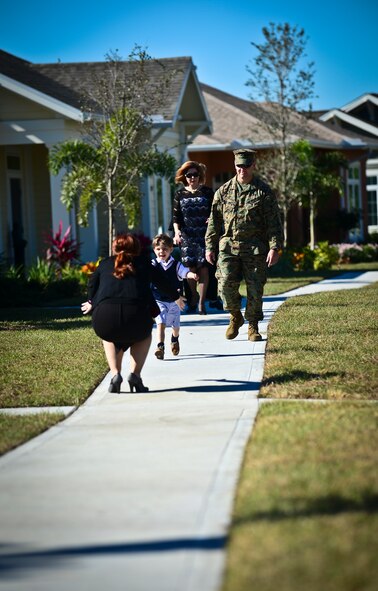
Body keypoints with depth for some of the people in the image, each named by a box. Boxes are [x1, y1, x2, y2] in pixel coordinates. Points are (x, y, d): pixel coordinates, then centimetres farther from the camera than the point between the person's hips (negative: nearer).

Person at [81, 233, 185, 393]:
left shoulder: (105, 264, 23)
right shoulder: (144, 263, 22)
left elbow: (92, 283, 37)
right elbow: (162, 281, 36)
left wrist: (92, 303, 59)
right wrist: (177, 298, 56)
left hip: (104, 317, 1)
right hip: (136, 318, -1)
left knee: (109, 337, 36)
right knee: (144, 335, 34)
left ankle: (115, 374, 16)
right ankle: (135, 375, 15)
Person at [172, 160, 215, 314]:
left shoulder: (207, 192, 6)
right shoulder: (180, 194, 9)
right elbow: (176, 217, 8)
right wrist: (177, 231, -7)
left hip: (204, 235, -1)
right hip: (187, 236, 1)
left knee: (203, 267, -7)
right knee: (190, 267, -1)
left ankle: (202, 301, -2)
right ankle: (193, 296, 22)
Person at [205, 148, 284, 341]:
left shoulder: (264, 192, 2)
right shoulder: (224, 191, 9)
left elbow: (274, 222, 1)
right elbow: (214, 221, 13)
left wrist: (275, 248, -9)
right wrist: (210, 247, 8)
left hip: (255, 248, -1)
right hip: (228, 246, 1)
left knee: (255, 288, -1)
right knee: (226, 283, -13)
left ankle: (253, 326, 13)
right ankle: (235, 316, 12)